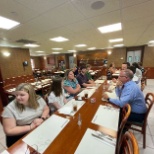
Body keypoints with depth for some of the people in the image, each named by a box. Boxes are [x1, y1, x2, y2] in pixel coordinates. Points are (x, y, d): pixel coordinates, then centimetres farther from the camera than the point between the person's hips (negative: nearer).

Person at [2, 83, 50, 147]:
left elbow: (46, 109, 7)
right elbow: (9, 131, -13)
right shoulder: (10, 109, -16)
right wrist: (30, 127, -20)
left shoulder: (38, 99, -8)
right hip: (20, 137, -3)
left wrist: (42, 119, -12)